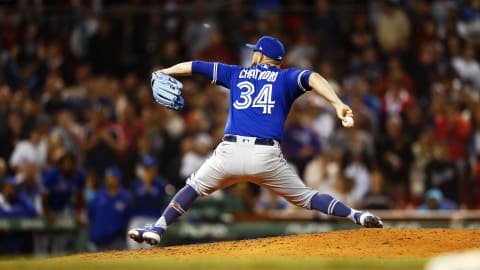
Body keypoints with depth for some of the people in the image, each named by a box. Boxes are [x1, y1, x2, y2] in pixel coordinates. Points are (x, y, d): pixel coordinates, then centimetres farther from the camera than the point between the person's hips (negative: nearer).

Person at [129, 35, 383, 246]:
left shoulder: (237, 73, 21)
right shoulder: (286, 77, 13)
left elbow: (194, 66, 28)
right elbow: (313, 78, -8)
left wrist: (164, 73, 43)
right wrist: (337, 104, -21)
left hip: (230, 152, 1)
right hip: (267, 158, -1)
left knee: (195, 186, 22)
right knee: (305, 197, 12)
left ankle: (157, 229, 12)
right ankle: (357, 216, -2)